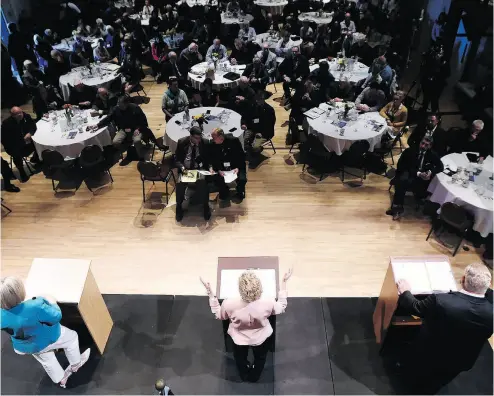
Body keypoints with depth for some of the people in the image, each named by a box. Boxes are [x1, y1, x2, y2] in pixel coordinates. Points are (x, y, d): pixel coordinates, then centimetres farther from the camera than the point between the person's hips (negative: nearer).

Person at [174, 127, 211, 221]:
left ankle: (205, 206, -12)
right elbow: (177, 159, 0)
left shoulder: (205, 142, -4)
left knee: (203, 182, -33)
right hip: (185, 169, 0)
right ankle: (179, 206, -6)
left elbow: (208, 158, 6)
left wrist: (210, 167, -14)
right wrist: (182, 168, -20)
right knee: (180, 183, -30)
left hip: (199, 169, 0)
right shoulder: (182, 142, -5)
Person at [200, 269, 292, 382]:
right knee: (260, 358, 37)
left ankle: (245, 375, 65)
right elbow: (282, 308, -13)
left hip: (239, 339, 0)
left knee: (240, 358, 37)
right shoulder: (268, 304, -39)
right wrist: (284, 282, -11)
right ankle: (254, 376, 64)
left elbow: (218, 315, -14)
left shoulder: (229, 304, -39)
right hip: (261, 338, 0)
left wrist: (210, 292, -13)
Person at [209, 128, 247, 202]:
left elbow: (241, 156, -8)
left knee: (242, 179, -27)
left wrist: (238, 168, -20)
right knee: (215, 178, -25)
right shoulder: (212, 145, -8)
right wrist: (218, 170, -20)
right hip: (221, 168, 2)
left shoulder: (234, 140, -15)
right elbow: (212, 160, -3)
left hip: (236, 166, -2)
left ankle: (239, 194, 9)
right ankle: (224, 192, 9)